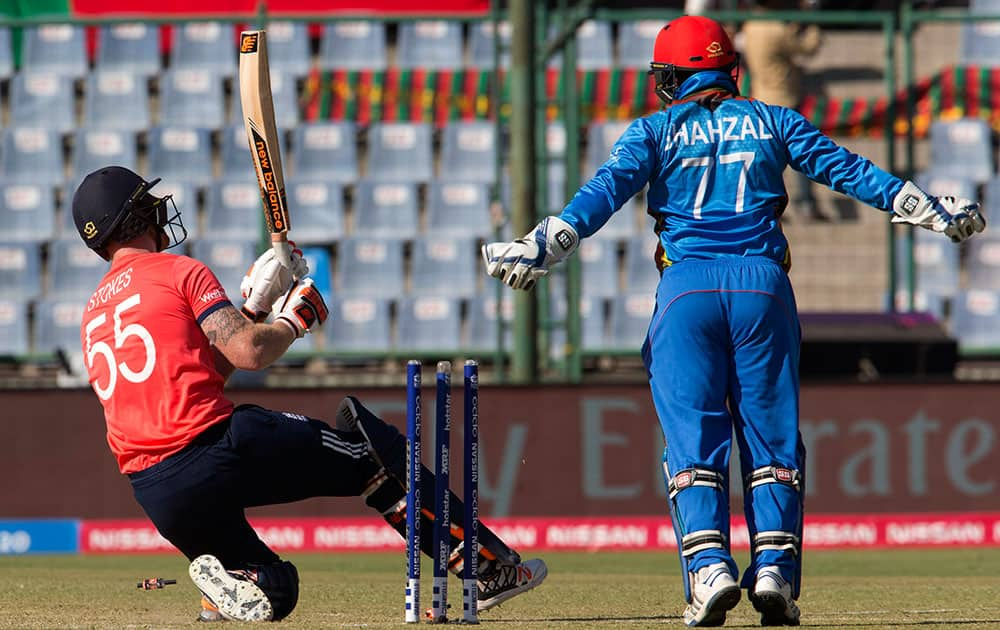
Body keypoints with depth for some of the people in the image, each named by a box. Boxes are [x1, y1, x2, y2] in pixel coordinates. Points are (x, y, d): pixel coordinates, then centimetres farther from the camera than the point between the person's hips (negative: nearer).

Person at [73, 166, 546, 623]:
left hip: (156, 498, 6)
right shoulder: (181, 272, 0)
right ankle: (491, 566, 5)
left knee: (274, 592, 23)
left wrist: (253, 309, 26)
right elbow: (250, 353, -10)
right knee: (366, 445, 10)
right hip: (211, 447, -6)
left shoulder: (93, 315, 22)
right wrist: (295, 318, 10)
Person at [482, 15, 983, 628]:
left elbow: (607, 190, -5)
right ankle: (774, 569, -7)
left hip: (687, 285, -1)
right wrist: (935, 212, 15)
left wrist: (544, 248, -12)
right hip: (763, 281, 1)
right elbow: (848, 170, 11)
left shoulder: (656, 130, 10)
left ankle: (709, 565, -17)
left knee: (693, 438, -1)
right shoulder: (772, 122, 15)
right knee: (772, 437, 6)